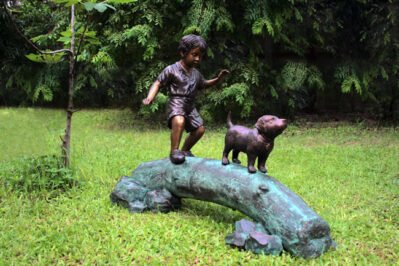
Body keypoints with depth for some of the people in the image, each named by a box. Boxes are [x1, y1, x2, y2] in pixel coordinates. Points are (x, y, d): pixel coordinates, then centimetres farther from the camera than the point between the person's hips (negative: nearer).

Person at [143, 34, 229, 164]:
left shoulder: (196, 73, 11)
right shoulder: (171, 70, -11)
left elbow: (203, 84, 29)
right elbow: (158, 84, -10)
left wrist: (218, 79, 14)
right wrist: (150, 98, -26)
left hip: (190, 106, 8)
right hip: (176, 103, -8)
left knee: (200, 129, 15)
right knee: (179, 121, -37)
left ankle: (185, 150, 36)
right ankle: (174, 151, -23)